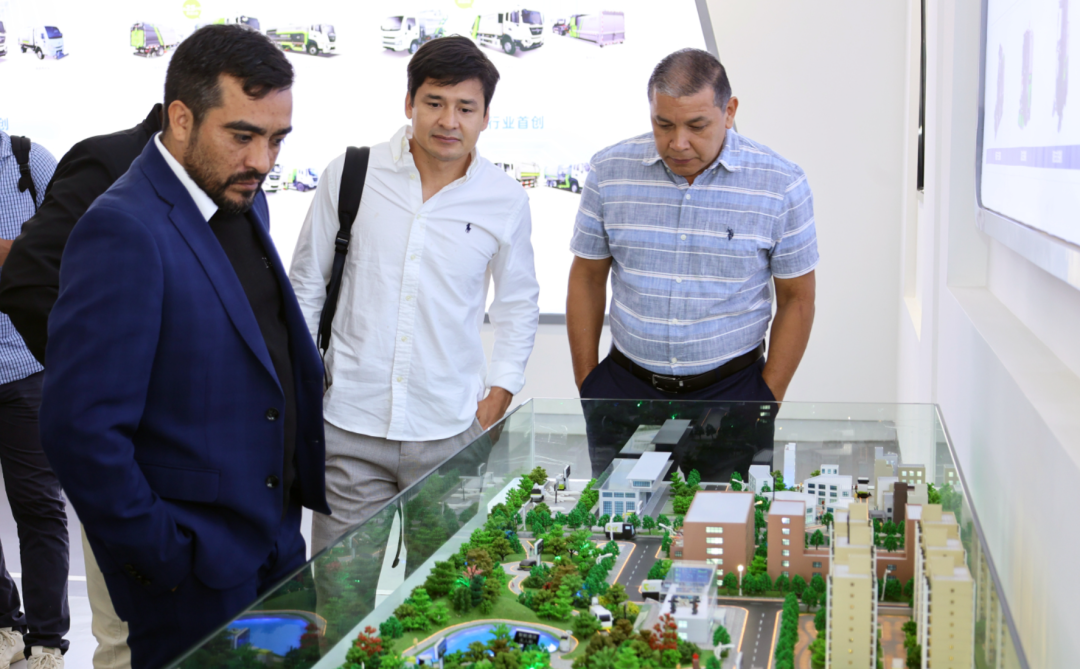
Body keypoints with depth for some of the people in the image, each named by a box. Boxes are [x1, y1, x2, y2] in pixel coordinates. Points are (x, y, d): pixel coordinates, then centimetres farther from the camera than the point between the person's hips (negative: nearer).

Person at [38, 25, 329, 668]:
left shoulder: (244, 201, 5)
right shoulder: (124, 229, -22)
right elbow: (81, 429, -24)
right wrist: (162, 560, -17)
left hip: (277, 537, 8)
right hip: (195, 578, -8)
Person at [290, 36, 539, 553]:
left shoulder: (506, 200, 1)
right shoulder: (350, 174, -2)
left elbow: (519, 304, 14)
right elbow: (306, 284, 8)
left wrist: (499, 396, 6)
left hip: (450, 432, 1)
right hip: (350, 427, 0)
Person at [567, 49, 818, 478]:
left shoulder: (781, 185, -7)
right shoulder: (610, 172, -1)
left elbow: (796, 300, 1)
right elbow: (587, 278, 8)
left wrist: (766, 402, -3)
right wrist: (587, 387, 5)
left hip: (731, 389, -1)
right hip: (624, 388, 2)